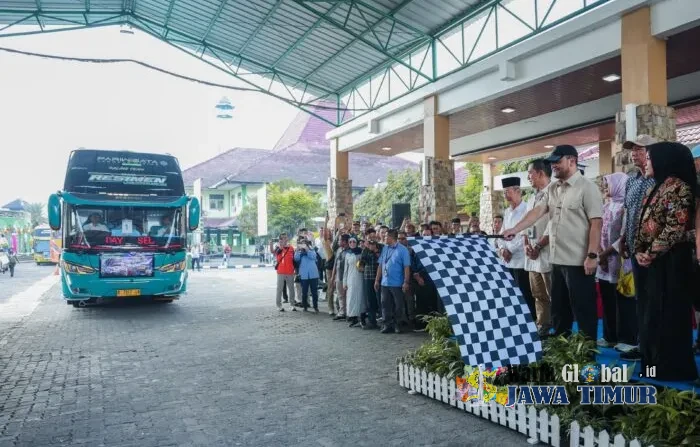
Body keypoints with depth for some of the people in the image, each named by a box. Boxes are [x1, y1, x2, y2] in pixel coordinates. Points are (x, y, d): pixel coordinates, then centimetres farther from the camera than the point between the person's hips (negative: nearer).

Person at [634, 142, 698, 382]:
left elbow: (675, 228, -19)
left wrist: (650, 254, -15)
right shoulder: (655, 189, 17)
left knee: (668, 316, -1)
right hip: (651, 263, 9)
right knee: (651, 316, 14)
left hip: (670, 261, -9)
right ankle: (655, 367, 25)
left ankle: (672, 370, 10)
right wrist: (639, 252, 6)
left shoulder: (678, 187, -11)